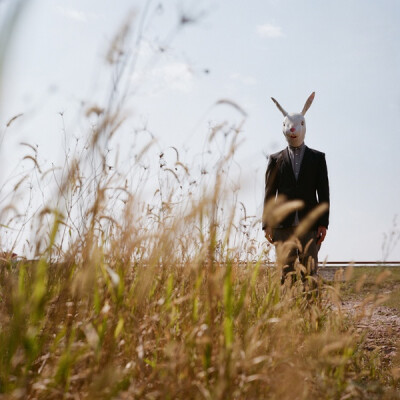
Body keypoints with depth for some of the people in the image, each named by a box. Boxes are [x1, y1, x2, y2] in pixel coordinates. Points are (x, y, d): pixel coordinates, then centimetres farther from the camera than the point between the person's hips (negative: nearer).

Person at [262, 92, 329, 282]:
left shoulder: (317, 158, 12)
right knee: (286, 274, -3)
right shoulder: (275, 159, 12)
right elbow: (269, 194, 9)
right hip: (283, 225, 0)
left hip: (309, 224, 0)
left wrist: (323, 223, -2)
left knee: (310, 272, -5)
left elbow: (323, 192, 7)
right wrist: (267, 225, 2)